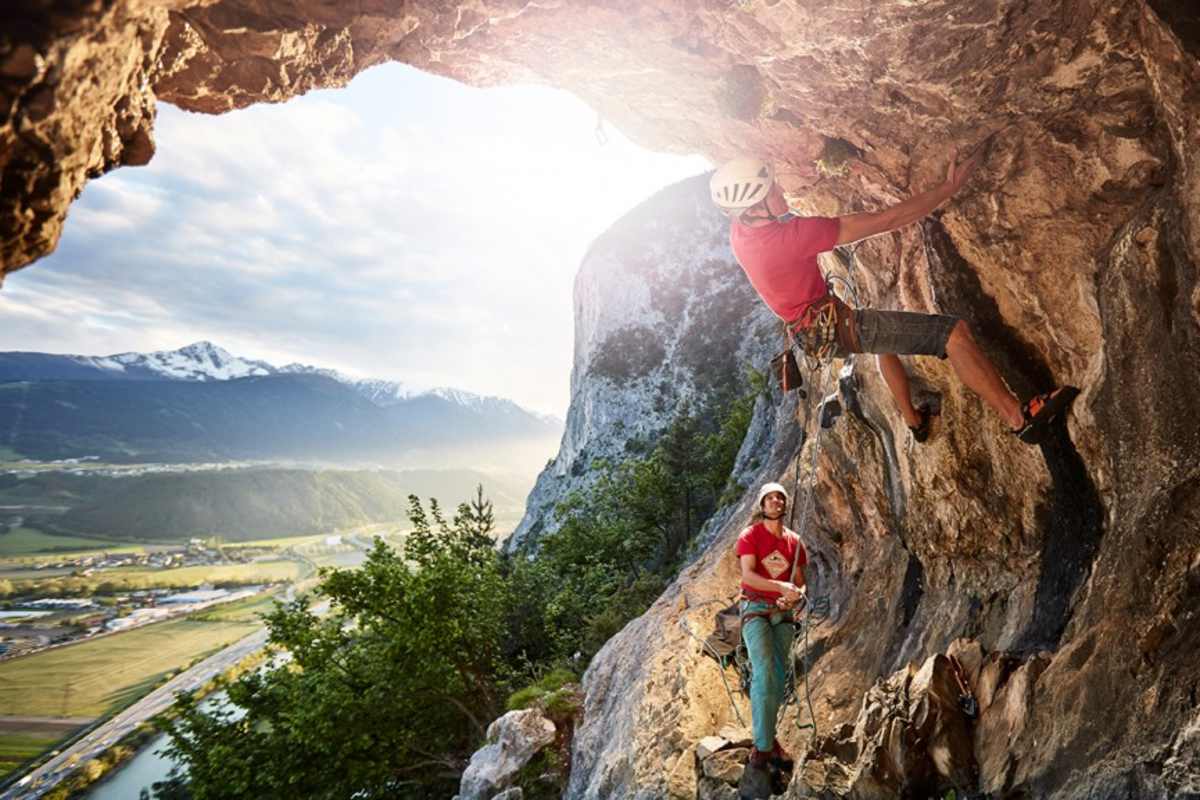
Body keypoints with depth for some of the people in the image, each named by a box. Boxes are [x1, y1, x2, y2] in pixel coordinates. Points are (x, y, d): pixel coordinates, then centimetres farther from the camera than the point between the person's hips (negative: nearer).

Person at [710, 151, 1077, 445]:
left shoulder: (739, 230, -5)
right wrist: (948, 188, -17)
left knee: (883, 332, 38)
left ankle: (914, 420, 44)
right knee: (952, 331, -15)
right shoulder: (793, 234, -30)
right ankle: (1020, 417, -13)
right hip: (836, 328, -10)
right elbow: (885, 220, -25)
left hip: (811, 332, 10)